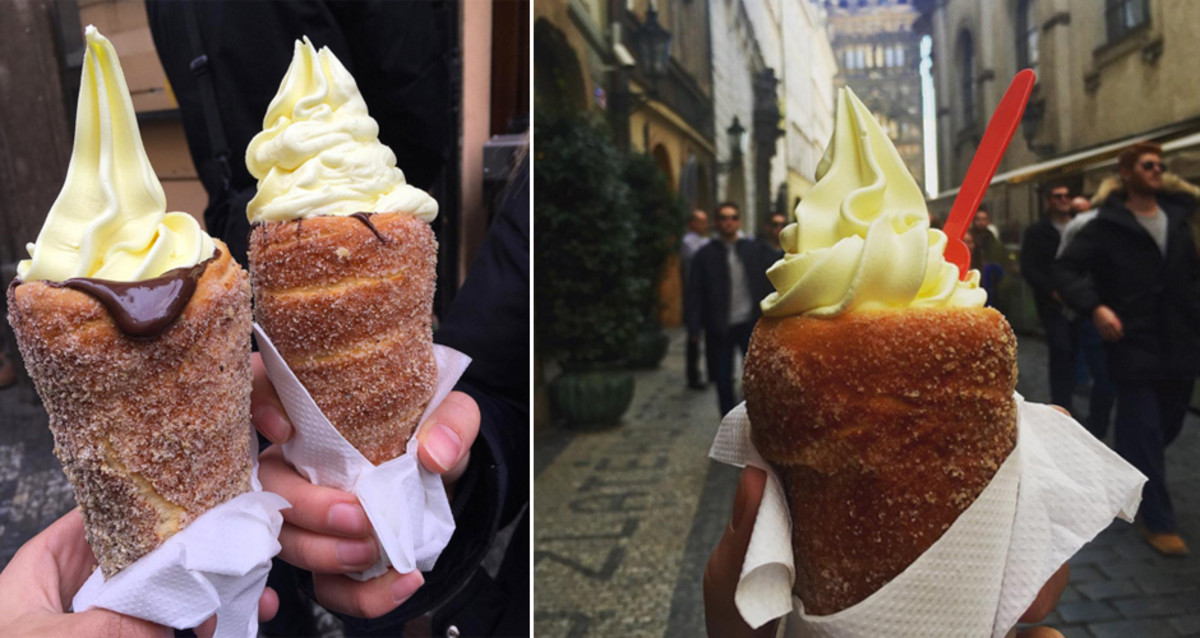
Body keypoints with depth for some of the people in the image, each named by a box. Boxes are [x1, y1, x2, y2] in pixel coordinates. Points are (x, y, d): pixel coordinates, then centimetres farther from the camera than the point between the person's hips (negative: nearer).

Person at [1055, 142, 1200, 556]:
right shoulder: (1107, 226, -5)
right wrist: (1095, 307, -26)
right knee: (1144, 433, -3)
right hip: (1134, 345, -6)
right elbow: (1066, 269, -11)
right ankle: (1157, 521, 8)